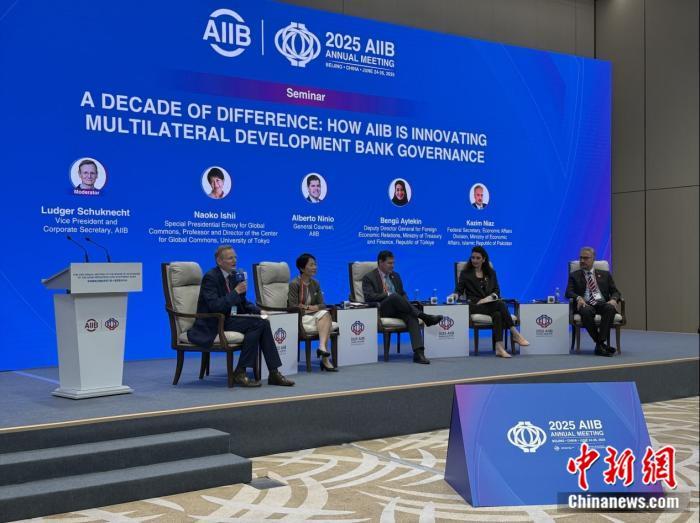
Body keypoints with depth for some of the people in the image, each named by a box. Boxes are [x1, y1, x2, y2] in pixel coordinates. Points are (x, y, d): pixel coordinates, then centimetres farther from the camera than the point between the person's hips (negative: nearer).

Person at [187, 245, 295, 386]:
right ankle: (240, 373, -18)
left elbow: (243, 303, 17)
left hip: (230, 319, 7)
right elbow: (215, 306, -24)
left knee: (263, 323, -16)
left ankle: (274, 373, -14)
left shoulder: (235, 275, 11)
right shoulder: (210, 278, -12)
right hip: (214, 324, -7)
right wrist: (236, 292, -21)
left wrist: (259, 311, 0)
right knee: (256, 324, -24)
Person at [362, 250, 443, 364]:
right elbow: (368, 296, -10)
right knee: (394, 297, -36)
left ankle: (418, 353, -44)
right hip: (381, 310, -4)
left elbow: (403, 294, 24)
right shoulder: (369, 278, 5)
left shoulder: (395, 276, 22)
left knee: (412, 316, -30)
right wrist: (388, 295, -18)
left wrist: (406, 304, 0)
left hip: (397, 310, 4)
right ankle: (424, 316, -35)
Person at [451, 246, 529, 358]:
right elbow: (459, 290, 4)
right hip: (475, 306, -3)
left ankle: (499, 348, -44)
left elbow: (497, 290, 13)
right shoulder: (465, 273, 10)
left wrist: (490, 297, -8)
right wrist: (456, 295, -20)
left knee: (497, 314, -35)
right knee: (500, 304, -32)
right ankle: (515, 334, -33)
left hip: (490, 304, 3)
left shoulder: (491, 272, 18)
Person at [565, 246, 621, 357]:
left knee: (610, 308, -35)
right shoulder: (574, 275, 18)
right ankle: (602, 344, -31)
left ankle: (600, 344, -36)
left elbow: (615, 292, 14)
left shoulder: (605, 275, 22)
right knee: (586, 311, -38)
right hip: (585, 304, -1)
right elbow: (569, 292, 4)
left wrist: (613, 299, -10)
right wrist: (578, 298, -19)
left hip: (602, 303, 1)